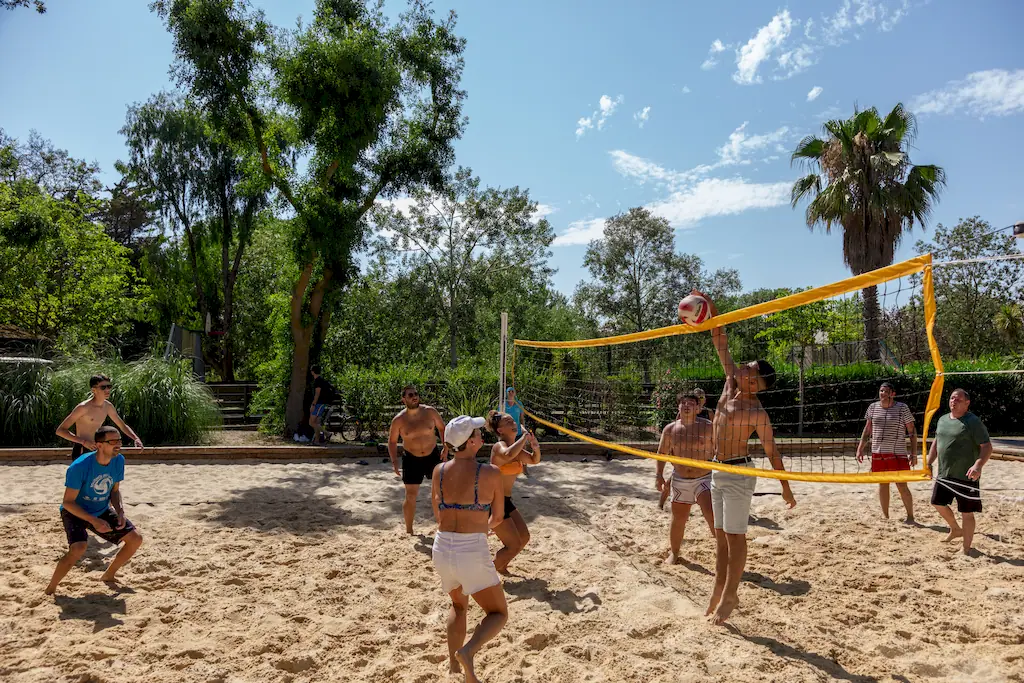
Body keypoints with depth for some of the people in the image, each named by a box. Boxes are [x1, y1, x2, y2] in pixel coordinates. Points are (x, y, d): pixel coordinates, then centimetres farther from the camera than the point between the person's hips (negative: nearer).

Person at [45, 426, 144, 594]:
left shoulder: (118, 460, -12)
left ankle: (108, 575, 20)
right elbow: (68, 502, -23)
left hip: (102, 511, 6)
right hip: (75, 511, -6)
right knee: (79, 548, -32)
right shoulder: (80, 466, -29)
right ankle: (50, 590, -8)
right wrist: (93, 521, -32)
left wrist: (120, 512, -14)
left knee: (136, 538, -2)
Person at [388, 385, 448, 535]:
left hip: (433, 456, 1)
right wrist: (394, 462, -7)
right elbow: (392, 441, 1)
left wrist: (446, 448, -4)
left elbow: (442, 428, 5)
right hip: (411, 460, -1)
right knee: (411, 496, 3)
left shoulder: (430, 412, -10)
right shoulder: (399, 420, -12)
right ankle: (408, 531, 20)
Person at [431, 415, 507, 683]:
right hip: (472, 552, -5)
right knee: (498, 614, 14)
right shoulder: (490, 473, -8)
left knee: (458, 605, 32)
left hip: (442, 549, 5)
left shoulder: (438, 471, 3)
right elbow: (498, 516, 6)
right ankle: (468, 652, -10)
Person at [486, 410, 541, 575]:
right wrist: (525, 436, -31)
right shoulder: (499, 446, -19)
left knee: (524, 538, 16)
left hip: (506, 501, 9)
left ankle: (501, 567, 35)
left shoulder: (516, 447, 7)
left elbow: (534, 460, 21)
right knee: (514, 545, -5)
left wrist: (535, 447, -1)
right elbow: (508, 455, -45)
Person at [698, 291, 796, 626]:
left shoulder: (757, 413, -15)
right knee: (721, 535, 13)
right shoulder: (730, 384, 2)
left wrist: (786, 488, -4)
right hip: (718, 472, 8)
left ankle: (729, 596, 11)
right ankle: (719, 590, 23)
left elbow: (772, 453, -8)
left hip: (737, 473, -8)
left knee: (735, 536, 1)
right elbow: (722, 345, 4)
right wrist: (712, 312, -3)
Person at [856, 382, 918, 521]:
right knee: (882, 484, 11)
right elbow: (867, 430, 14)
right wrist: (860, 448, 8)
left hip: (897, 454, -4)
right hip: (877, 453, 4)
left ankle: (910, 516, 10)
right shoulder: (872, 407, 6)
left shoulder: (902, 408, -4)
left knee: (902, 486, -4)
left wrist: (914, 453, -7)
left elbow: (912, 431, -2)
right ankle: (885, 516, 22)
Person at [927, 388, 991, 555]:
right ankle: (956, 529, 42)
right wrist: (929, 463, 13)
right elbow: (936, 442, 21)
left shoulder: (973, 422, -12)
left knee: (966, 513, 1)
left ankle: (966, 549, 14)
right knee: (938, 504, 17)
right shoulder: (942, 420, 10)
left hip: (966, 477, -7)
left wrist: (978, 466, -31)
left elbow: (987, 447, -16)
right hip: (944, 475, 7)